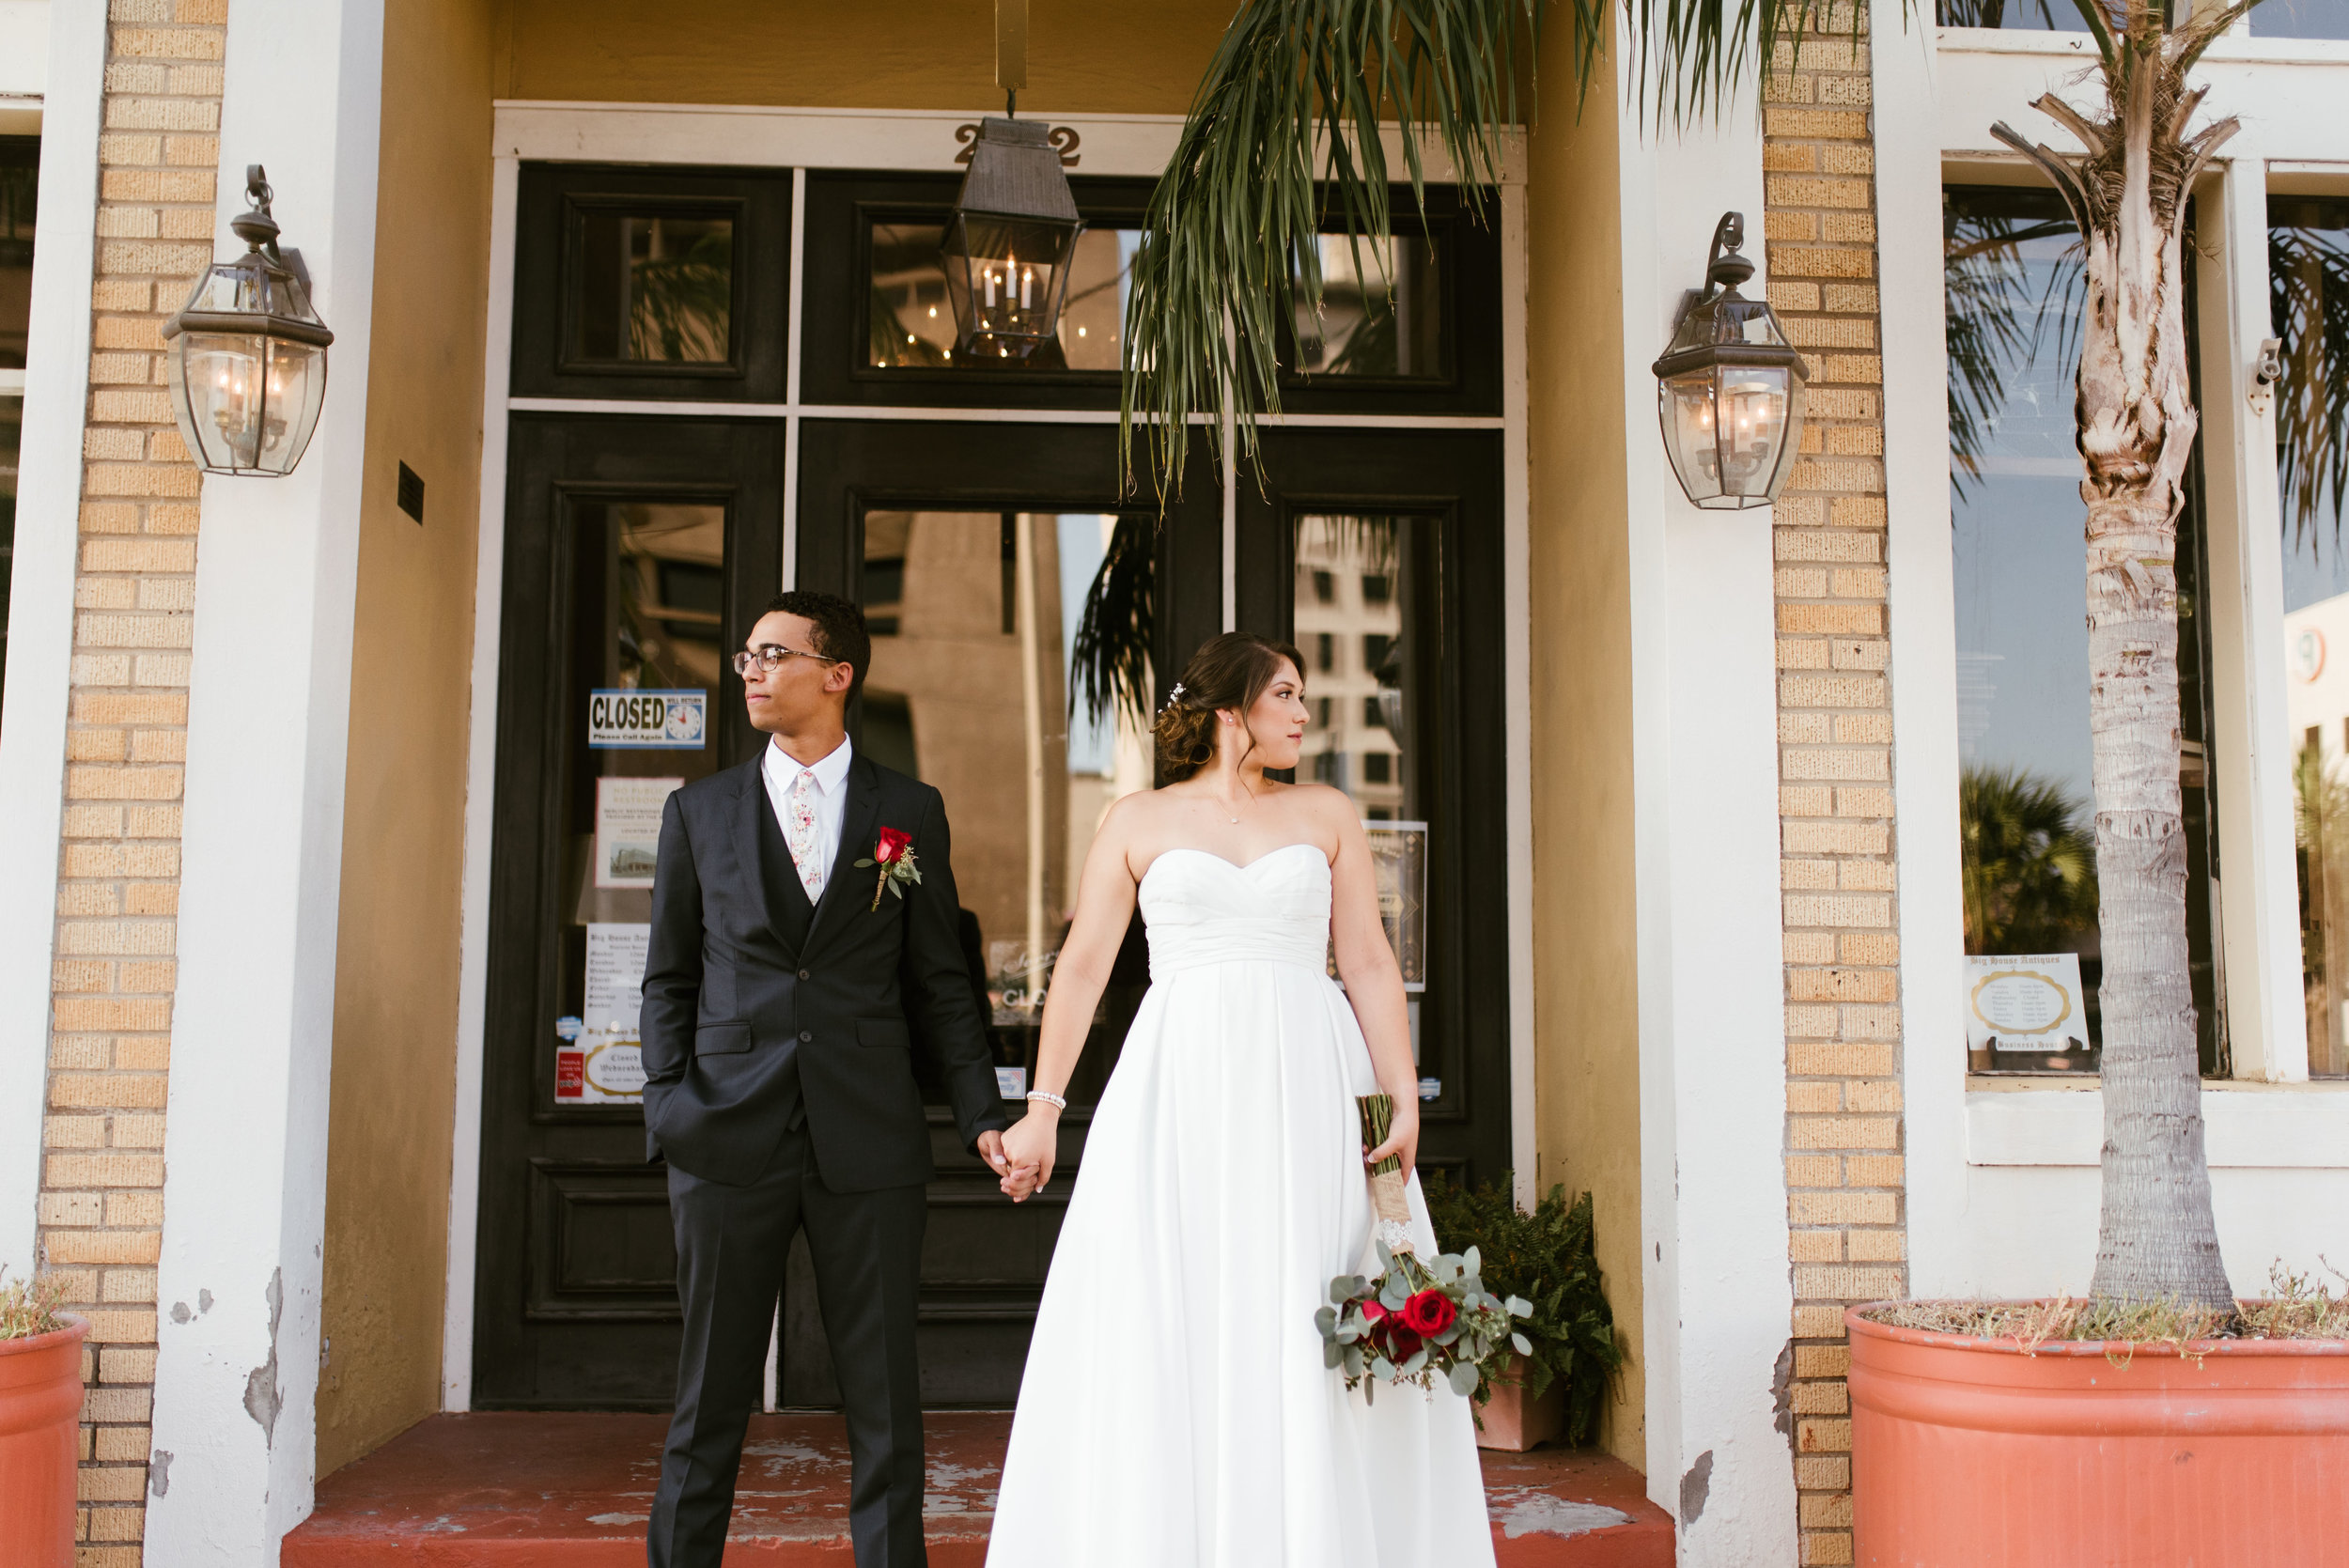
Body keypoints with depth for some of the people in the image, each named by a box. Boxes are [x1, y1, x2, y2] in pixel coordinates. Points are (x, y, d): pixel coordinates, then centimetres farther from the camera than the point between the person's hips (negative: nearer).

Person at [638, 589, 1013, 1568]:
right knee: (711, 1393, 8)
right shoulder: (699, 811, 9)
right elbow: (669, 980, 10)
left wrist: (982, 1115, -1)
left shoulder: (910, 811, 7)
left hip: (868, 1142, 0)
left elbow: (939, 982, 7)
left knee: (884, 1396, 5)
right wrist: (668, 1107, -3)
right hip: (728, 1138, 1)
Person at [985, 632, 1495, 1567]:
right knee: (1167, 1337, -2)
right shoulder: (1139, 823, 9)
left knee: (1311, 1341, 0)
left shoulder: (1327, 815, 12)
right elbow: (1083, 967, 6)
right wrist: (1042, 1107, 0)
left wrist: (1404, 1099, -4)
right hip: (1181, 1092, -1)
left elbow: (1369, 964, 6)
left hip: (1309, 1094, 1)